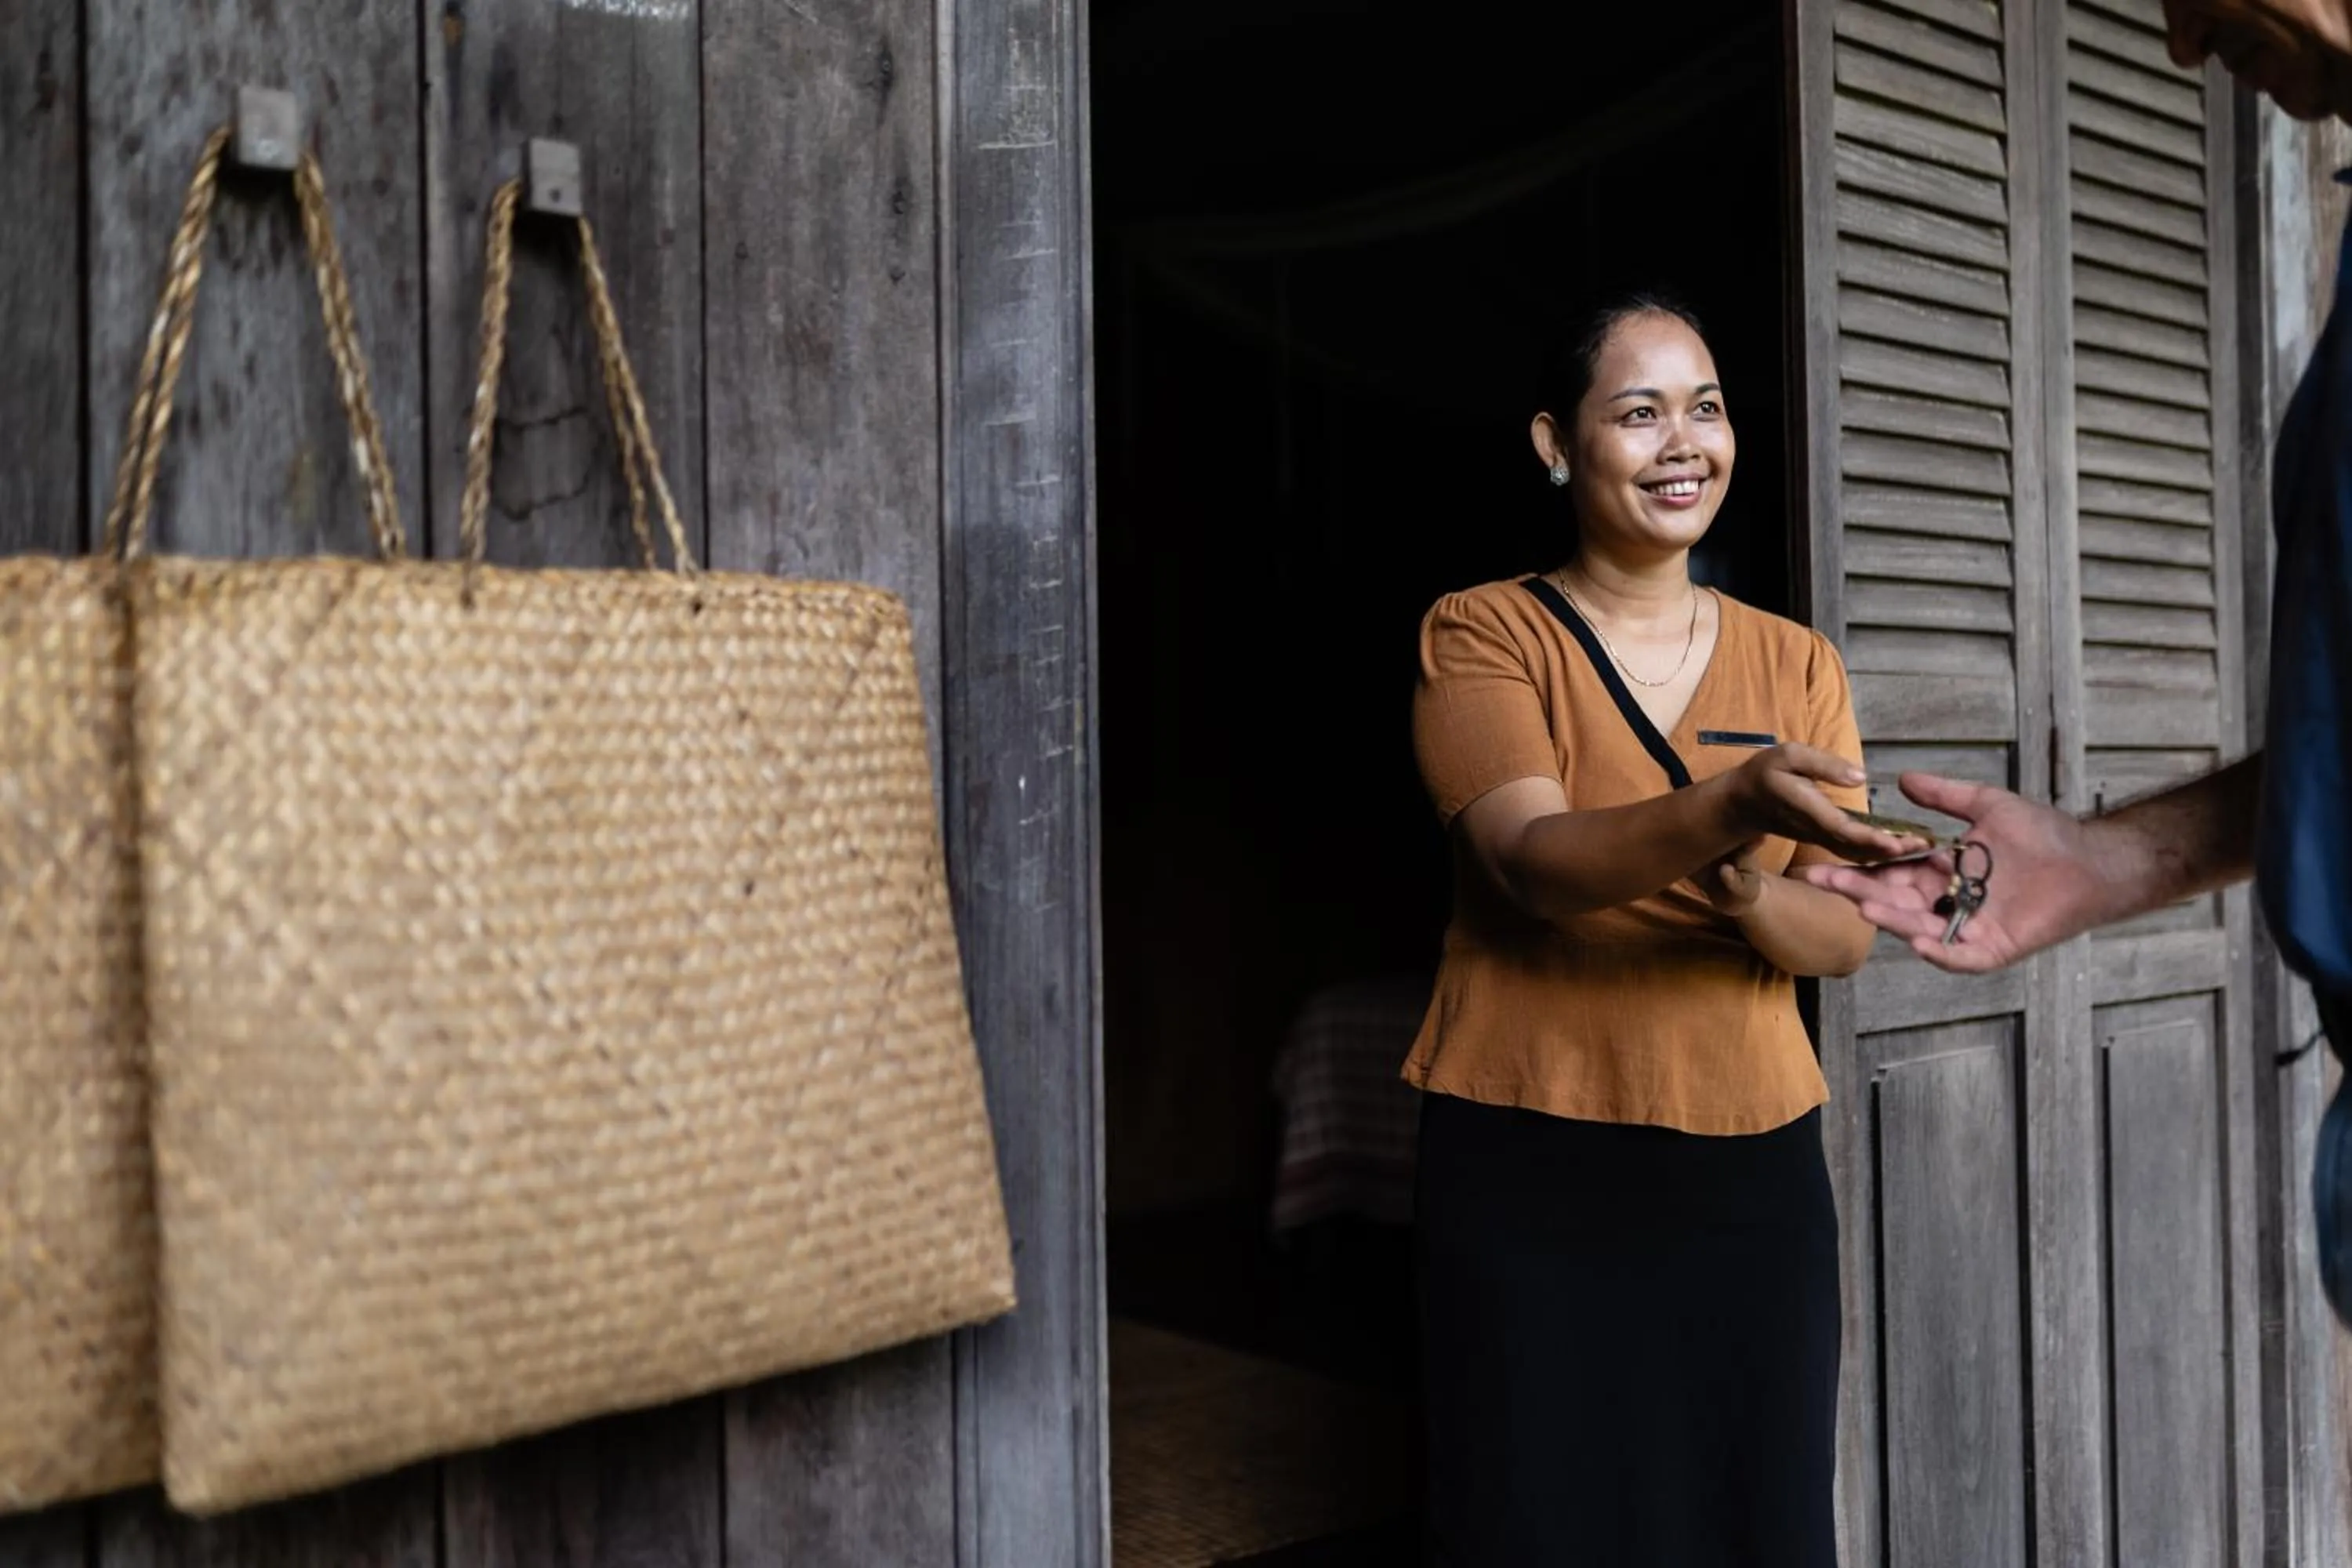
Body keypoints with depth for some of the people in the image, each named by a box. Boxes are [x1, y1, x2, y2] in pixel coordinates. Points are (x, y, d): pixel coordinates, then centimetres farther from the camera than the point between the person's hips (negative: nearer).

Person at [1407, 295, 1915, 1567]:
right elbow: (1537, 862, -19)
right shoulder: (1480, 635, -2)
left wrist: (1749, 898, -19)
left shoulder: (1794, 663, 9)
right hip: (1527, 1170, -3)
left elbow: (1844, 937, 3)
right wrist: (1729, 807, -36)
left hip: (1752, 1166, 4)